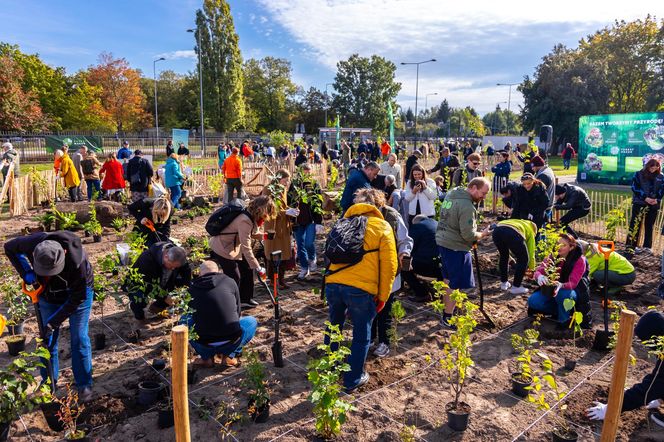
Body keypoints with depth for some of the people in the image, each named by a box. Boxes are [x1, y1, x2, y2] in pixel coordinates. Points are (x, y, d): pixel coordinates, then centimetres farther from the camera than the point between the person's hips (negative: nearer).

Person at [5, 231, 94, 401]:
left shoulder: (76, 262, -41)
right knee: (48, 339, 9)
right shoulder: (33, 243, -32)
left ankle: (84, 385, 12)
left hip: (78, 291, -4)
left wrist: (53, 323, -25)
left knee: (79, 339, -2)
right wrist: (26, 272, -21)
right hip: (48, 294, 4)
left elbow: (77, 298, -28)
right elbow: (9, 248, -7)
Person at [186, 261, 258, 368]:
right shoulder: (230, 282, 4)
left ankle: (206, 357, 17)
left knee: (184, 320, 29)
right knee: (251, 321, 27)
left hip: (203, 344, 1)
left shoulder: (193, 287, 5)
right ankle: (229, 355, 11)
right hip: (231, 341, -1)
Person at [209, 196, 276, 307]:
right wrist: (258, 269, -28)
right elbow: (246, 248, -31)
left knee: (247, 269, 11)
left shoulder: (252, 216, -5)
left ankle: (245, 299, 26)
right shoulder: (245, 221, -32)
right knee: (234, 277, -7)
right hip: (222, 248, -9)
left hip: (234, 245, 9)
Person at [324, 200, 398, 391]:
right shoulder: (382, 227, 10)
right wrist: (383, 297, 9)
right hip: (360, 289, -5)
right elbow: (389, 265, 3)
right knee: (361, 337, 15)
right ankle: (353, 380, 26)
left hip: (332, 284, 5)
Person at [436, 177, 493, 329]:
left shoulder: (451, 194, 6)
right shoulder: (467, 207, -23)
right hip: (456, 247, -9)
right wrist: (483, 234, -3)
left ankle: (447, 306, 38)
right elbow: (468, 235, -23)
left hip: (442, 241, 9)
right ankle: (448, 317, 10)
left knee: (448, 278, 23)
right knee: (456, 283, 2)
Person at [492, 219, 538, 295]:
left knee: (503, 256, 31)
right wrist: (531, 269, 46)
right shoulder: (530, 231, 31)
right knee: (523, 260, 17)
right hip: (512, 234, -5)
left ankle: (504, 283, 37)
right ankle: (516, 287, 20)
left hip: (496, 231, 5)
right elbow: (531, 252, 32)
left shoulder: (518, 222, 45)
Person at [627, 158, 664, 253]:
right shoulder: (638, 174, 0)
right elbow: (635, 187, -7)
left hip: (654, 205, 3)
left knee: (649, 226, 9)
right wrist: (645, 198, -16)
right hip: (639, 203, -3)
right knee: (635, 224, -4)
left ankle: (647, 246, 16)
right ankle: (631, 245, -1)